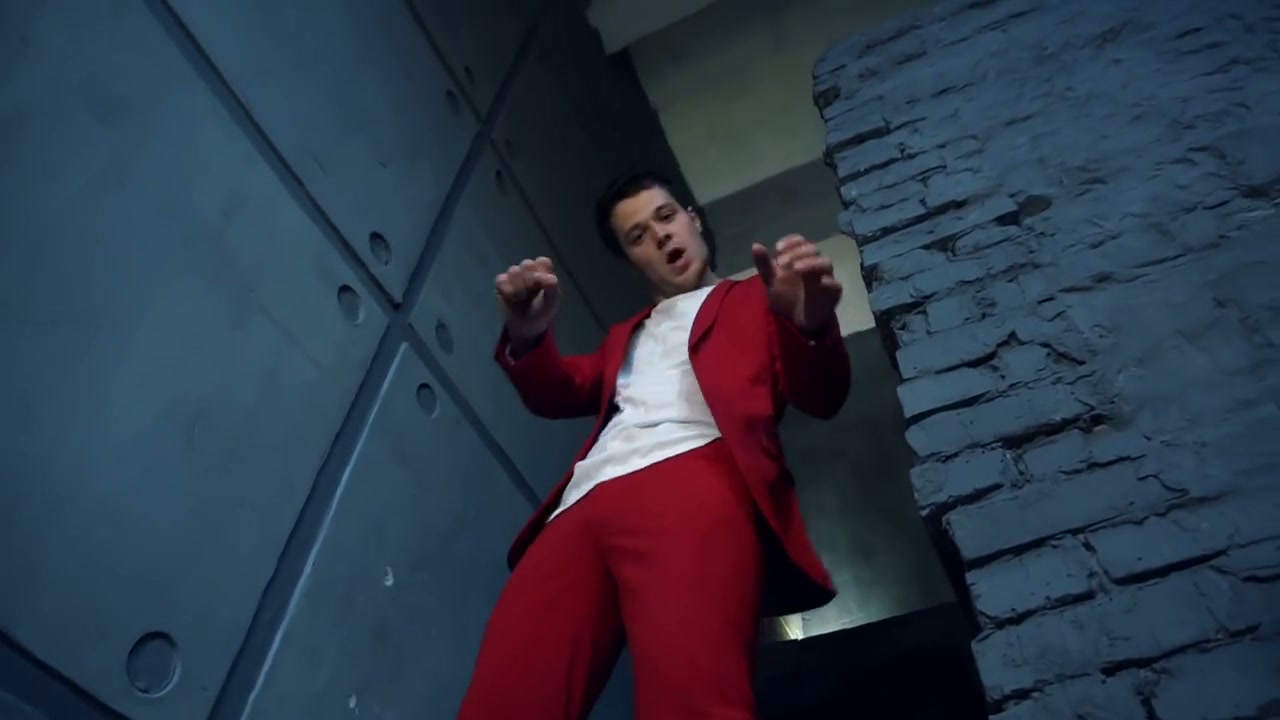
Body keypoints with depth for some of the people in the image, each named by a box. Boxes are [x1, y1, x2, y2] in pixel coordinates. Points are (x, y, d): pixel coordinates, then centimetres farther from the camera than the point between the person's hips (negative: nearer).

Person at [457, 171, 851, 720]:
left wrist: (811, 325, -11)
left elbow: (820, 398, 14)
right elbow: (557, 394, 26)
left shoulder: (756, 298, 28)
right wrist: (527, 335, 2)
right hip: (584, 505, 5)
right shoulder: (625, 334, 40)